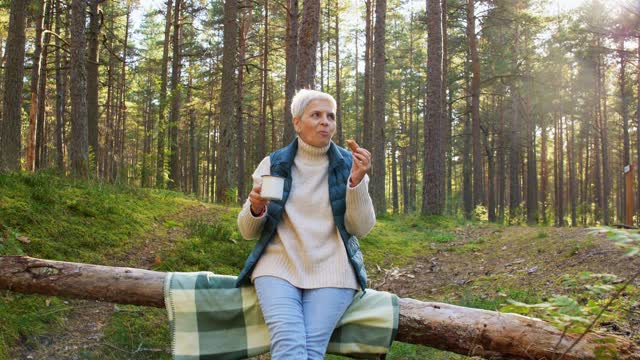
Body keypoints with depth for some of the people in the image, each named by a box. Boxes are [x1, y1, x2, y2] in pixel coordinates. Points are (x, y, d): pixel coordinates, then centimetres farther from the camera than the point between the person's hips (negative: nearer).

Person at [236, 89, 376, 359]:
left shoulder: (348, 164, 5)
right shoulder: (274, 164, 6)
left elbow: (361, 228, -3)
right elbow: (248, 231, 7)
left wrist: (357, 181, -17)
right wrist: (256, 208, -15)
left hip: (331, 271, 0)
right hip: (279, 267, 0)